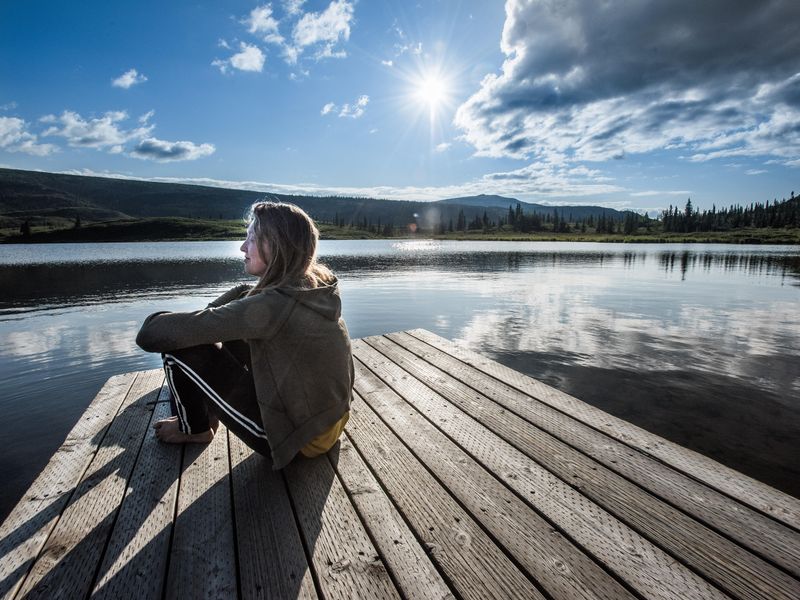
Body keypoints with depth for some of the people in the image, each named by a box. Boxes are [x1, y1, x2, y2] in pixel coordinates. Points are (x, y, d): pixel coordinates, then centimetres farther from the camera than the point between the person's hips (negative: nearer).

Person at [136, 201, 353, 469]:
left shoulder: (276, 304, -27)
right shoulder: (316, 287, -1)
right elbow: (243, 296, 13)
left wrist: (152, 326, -1)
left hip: (298, 438, -8)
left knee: (178, 346, -6)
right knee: (229, 334, 14)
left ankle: (194, 428, 22)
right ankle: (209, 410, 33)